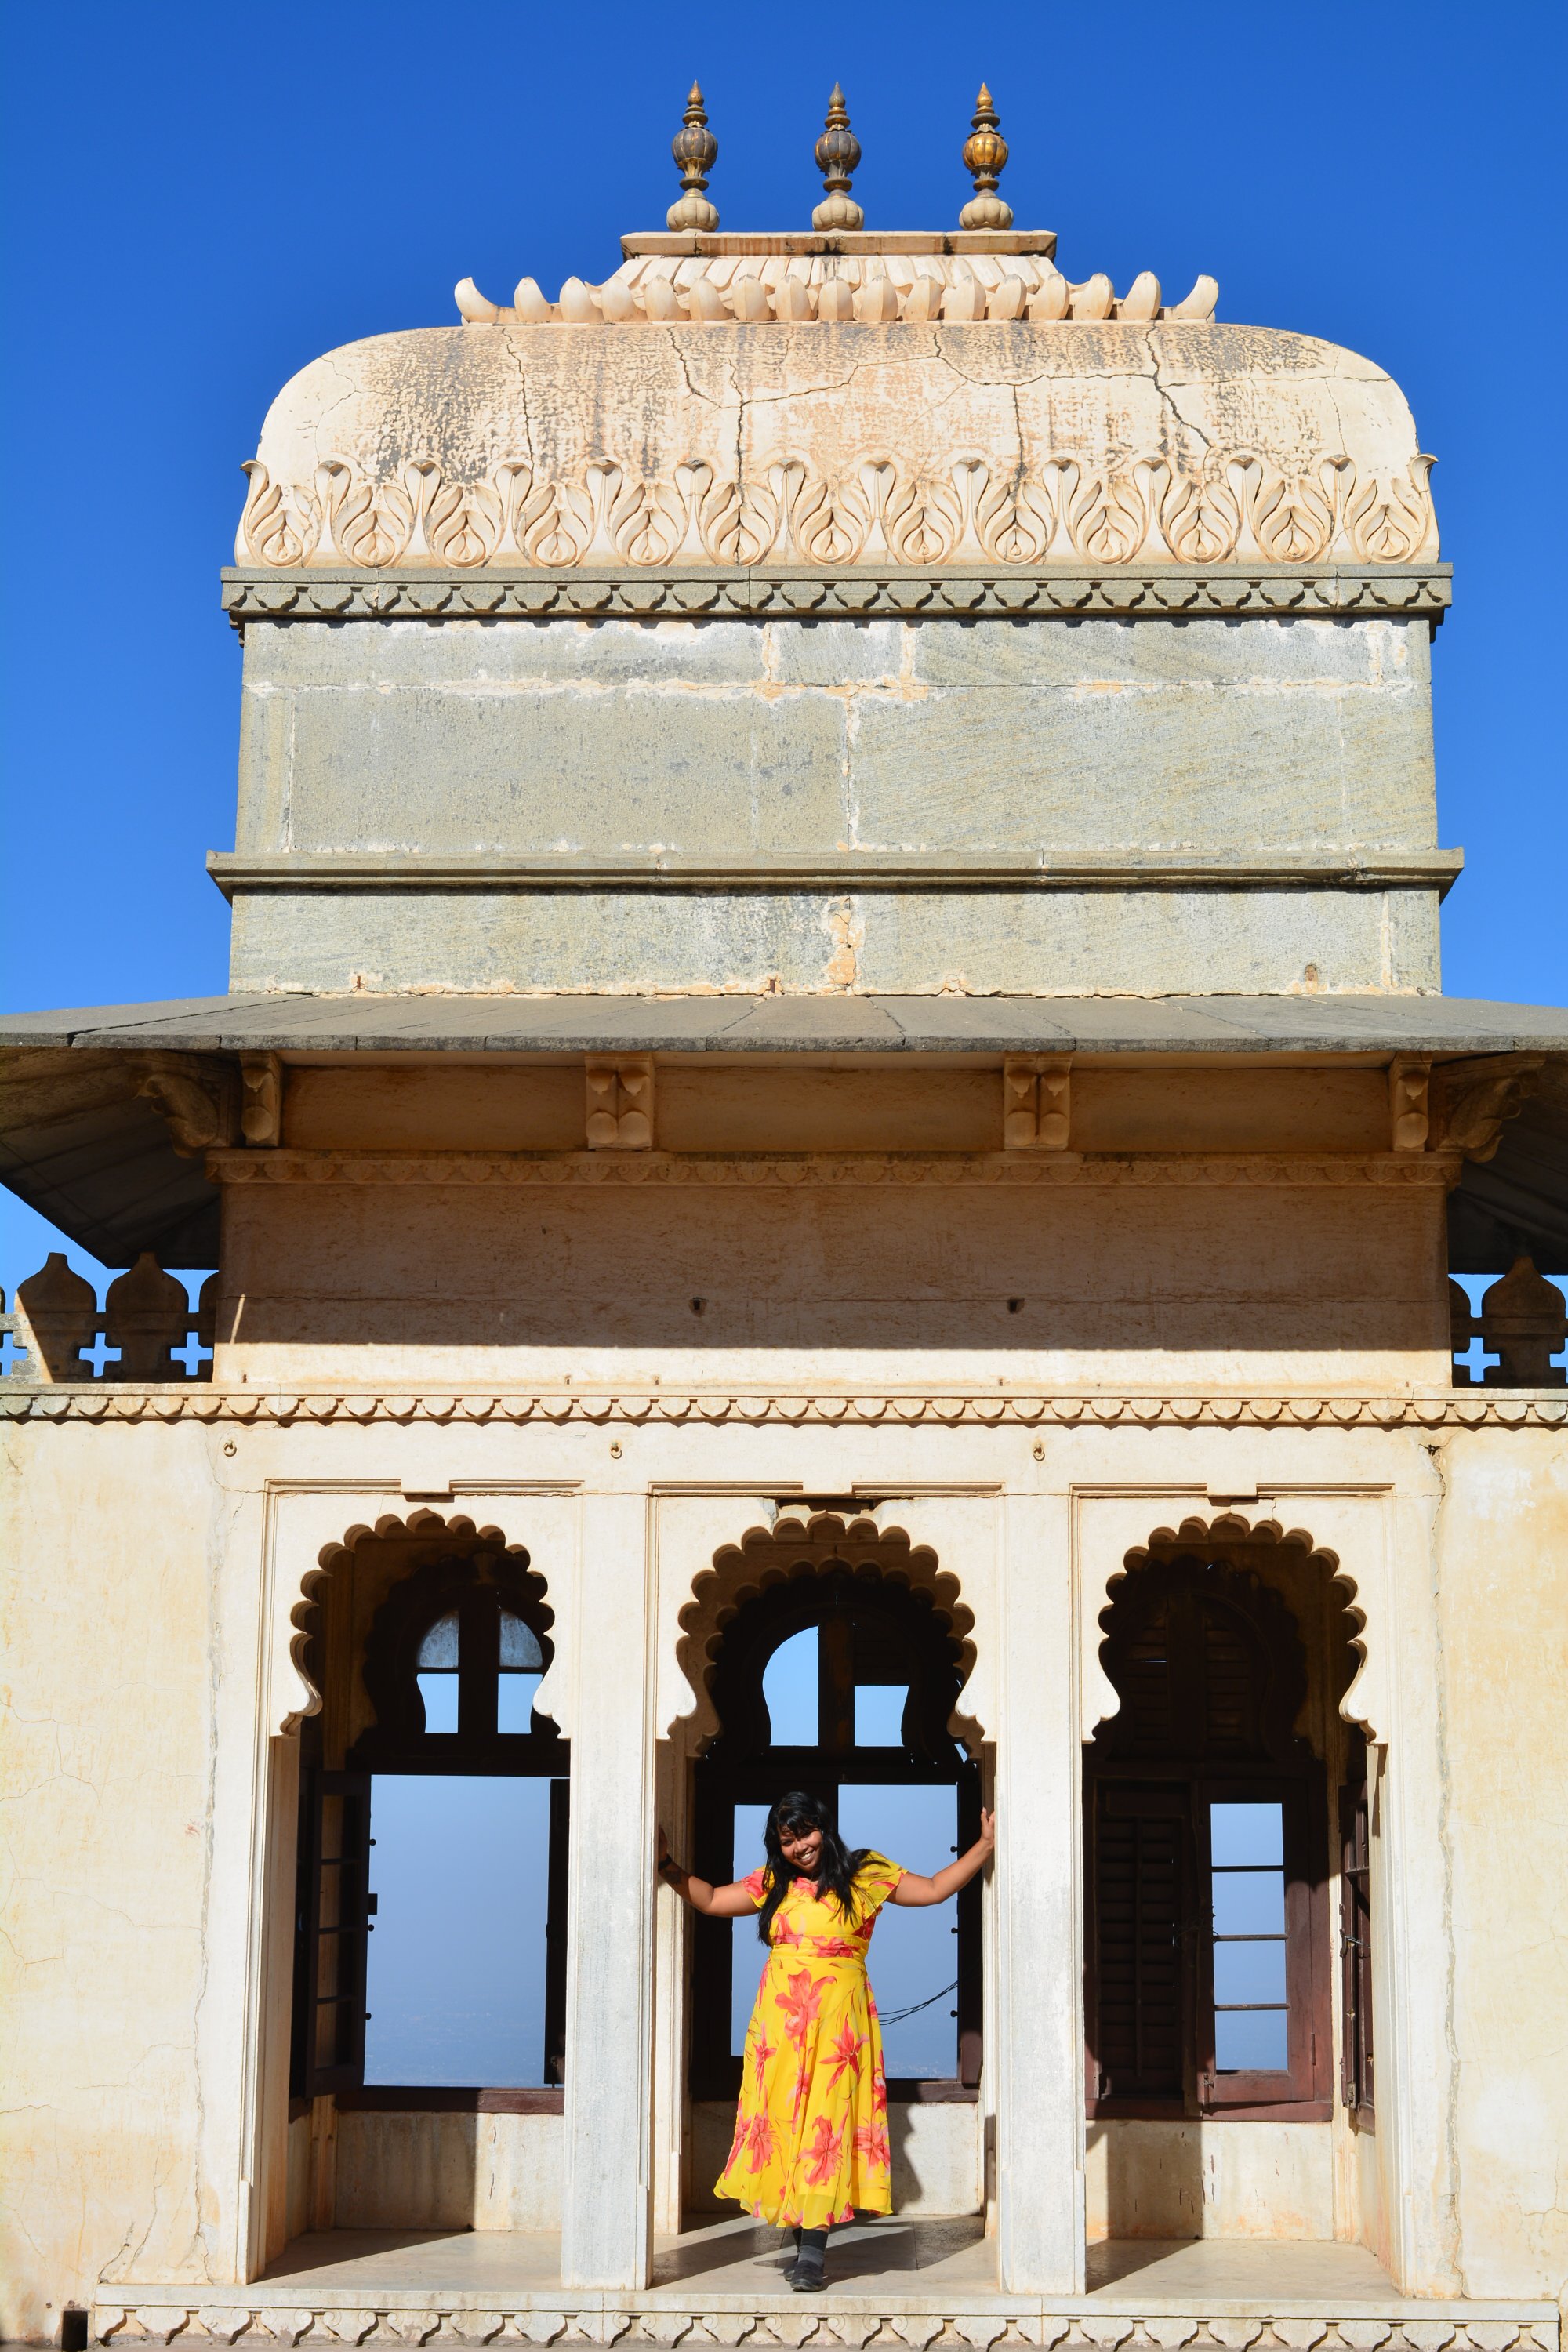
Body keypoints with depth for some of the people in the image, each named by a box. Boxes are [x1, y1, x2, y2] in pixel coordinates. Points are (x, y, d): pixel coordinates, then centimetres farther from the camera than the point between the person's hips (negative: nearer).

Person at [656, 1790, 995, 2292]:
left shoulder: (866, 1876, 8)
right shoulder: (772, 1884, 14)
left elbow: (934, 1889, 13)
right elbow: (710, 1901, 22)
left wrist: (985, 1845, 7)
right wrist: (667, 1865, 13)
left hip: (839, 2017, -3)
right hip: (781, 2019, 3)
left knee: (827, 2122, -9)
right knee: (783, 2120, -2)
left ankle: (814, 2249, -11)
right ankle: (804, 2245, 5)